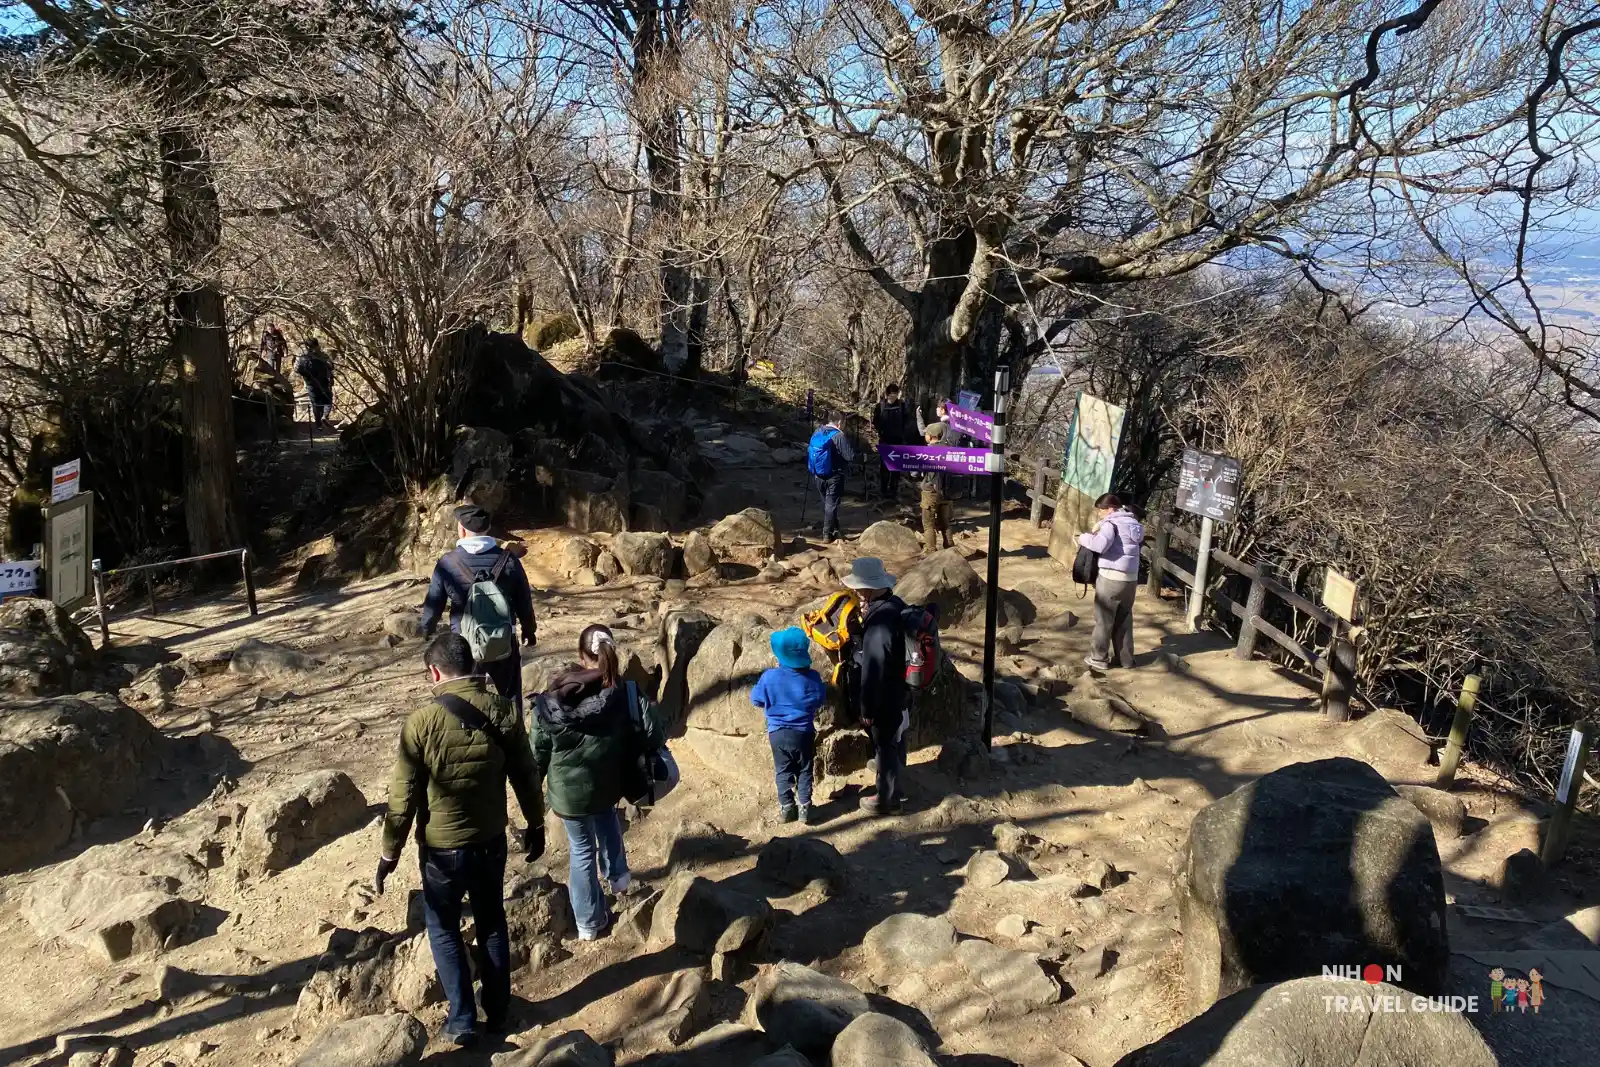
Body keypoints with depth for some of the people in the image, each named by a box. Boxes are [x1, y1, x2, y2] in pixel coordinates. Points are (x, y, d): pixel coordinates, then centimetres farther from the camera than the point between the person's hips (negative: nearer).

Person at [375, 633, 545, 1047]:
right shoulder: (504, 712, -11)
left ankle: (463, 1020, 22)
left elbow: (403, 796, -13)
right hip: (491, 841, 3)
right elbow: (526, 777, -1)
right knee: (492, 924, 21)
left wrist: (390, 852, 0)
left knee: (444, 930, 18)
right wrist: (535, 825, 14)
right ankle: (497, 1012, 33)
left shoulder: (421, 722, -20)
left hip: (442, 849, -3)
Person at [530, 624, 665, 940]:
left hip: (567, 791, 0)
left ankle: (589, 922, 30)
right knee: (607, 819, 35)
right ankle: (618, 877, 46)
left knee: (581, 850, 17)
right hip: (607, 785, 1)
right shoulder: (626, 694, -19)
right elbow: (652, 736, -18)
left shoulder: (551, 700, -16)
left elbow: (538, 751, -6)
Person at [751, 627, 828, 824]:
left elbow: (756, 699, -3)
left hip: (778, 733, 0)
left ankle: (786, 807, 19)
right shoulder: (812, 677, -13)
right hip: (804, 733, 0)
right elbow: (821, 698, 4)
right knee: (804, 771, 14)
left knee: (783, 771, 15)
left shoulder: (770, 676, -16)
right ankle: (804, 808, 15)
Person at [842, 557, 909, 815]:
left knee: (886, 749, 10)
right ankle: (894, 789, 42)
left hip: (885, 701, -9)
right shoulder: (896, 605, -3)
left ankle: (887, 800, 27)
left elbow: (873, 672, -26)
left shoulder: (879, 622, -32)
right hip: (900, 693, 9)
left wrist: (866, 709, -17)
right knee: (895, 745, 24)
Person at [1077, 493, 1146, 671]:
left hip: (1111, 577, -7)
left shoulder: (1111, 523, -12)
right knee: (1124, 619, 16)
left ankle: (1099, 658, 10)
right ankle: (1125, 657, 21)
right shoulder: (1133, 522, 13)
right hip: (1131, 578, 7)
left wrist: (1084, 538, -10)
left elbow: (1100, 544, -27)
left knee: (1104, 619, 4)